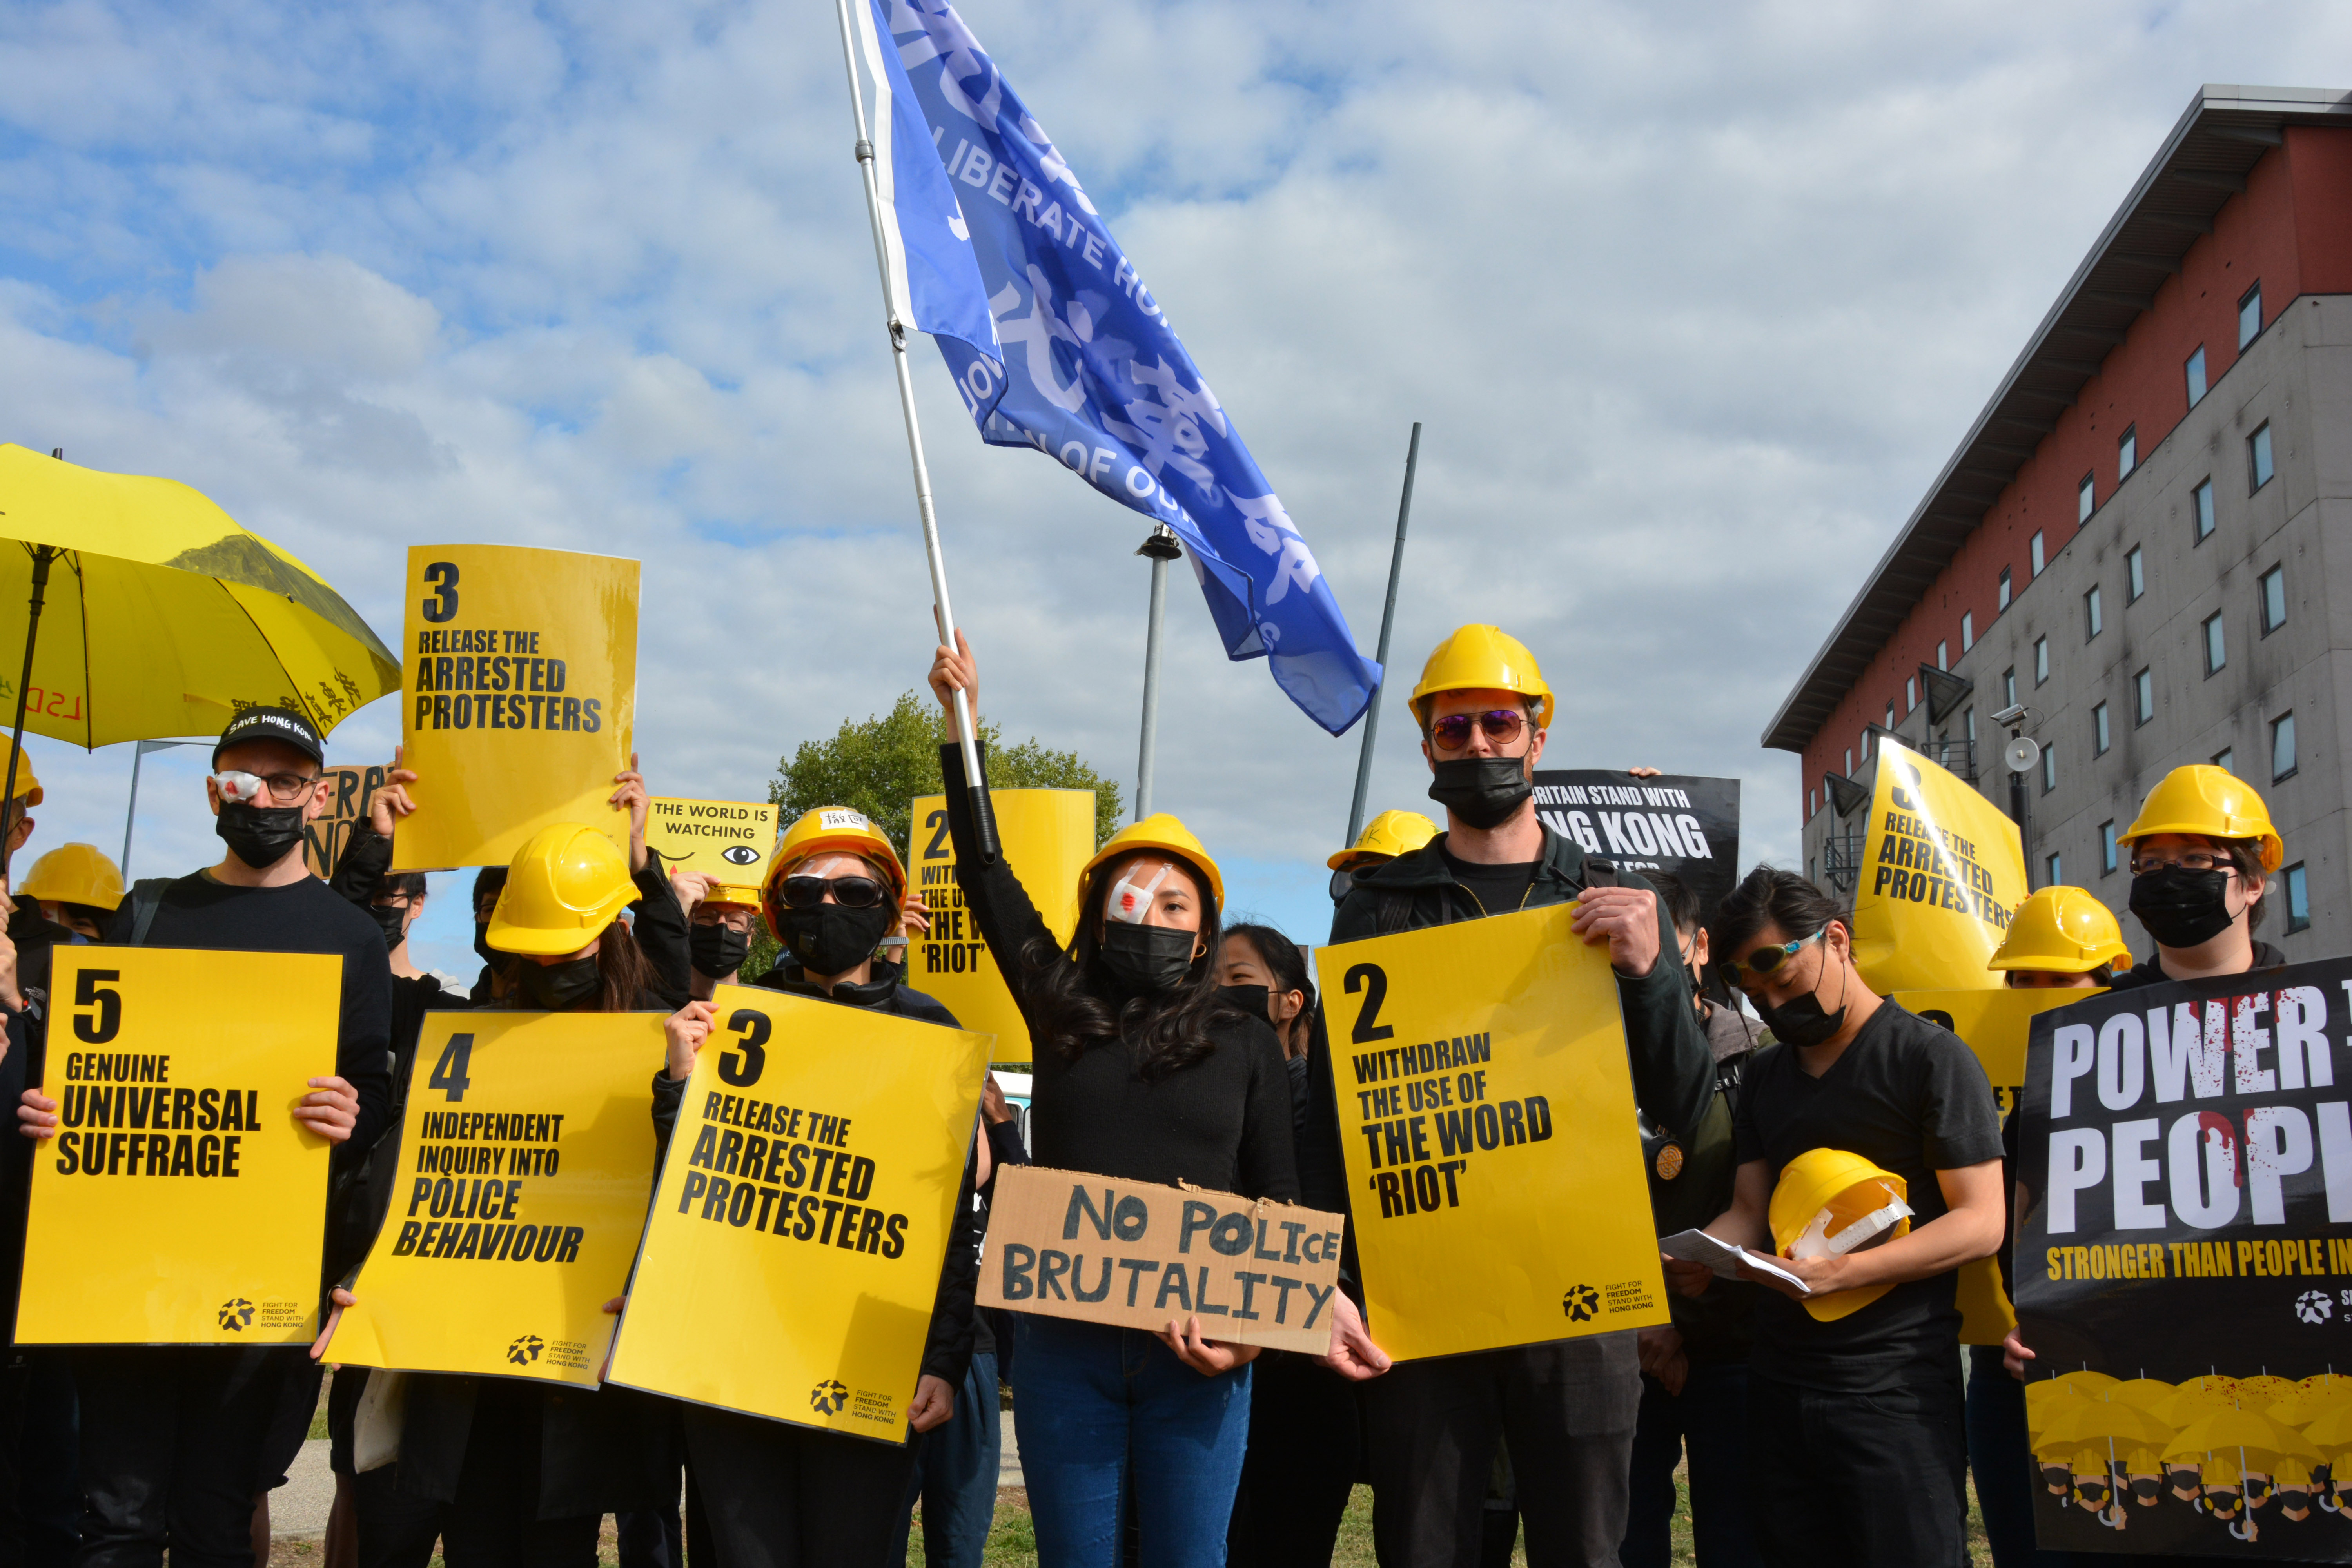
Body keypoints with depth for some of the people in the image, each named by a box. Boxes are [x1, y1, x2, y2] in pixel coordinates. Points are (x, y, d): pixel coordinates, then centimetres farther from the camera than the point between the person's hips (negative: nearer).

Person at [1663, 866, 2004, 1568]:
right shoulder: (1765, 1077, 17)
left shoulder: (1930, 1056, -5)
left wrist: (1842, 1272, -21)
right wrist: (1698, 1258, -8)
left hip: (1892, 1385, -6)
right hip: (1779, 1379, 6)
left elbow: (1981, 1223, -10)